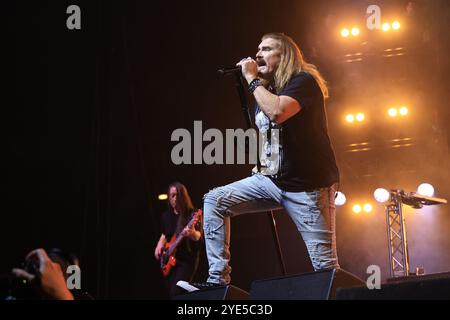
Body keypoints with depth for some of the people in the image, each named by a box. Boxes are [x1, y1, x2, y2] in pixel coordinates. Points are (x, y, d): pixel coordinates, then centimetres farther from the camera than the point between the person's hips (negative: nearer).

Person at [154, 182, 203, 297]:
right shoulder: (166, 216, 10)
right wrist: (159, 246, 8)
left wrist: (192, 233, -43)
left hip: (187, 260, -6)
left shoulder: (191, 215, -8)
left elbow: (198, 237, -21)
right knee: (171, 293, 4)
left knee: (176, 293, -20)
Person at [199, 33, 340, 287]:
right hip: (272, 178, 8)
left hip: (307, 183, -8)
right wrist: (262, 164, 13)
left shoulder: (302, 81, -10)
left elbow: (277, 112, -30)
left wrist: (252, 78, -18)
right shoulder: (265, 89, 14)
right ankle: (218, 278, -6)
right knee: (214, 201, -3)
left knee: (325, 265, -10)